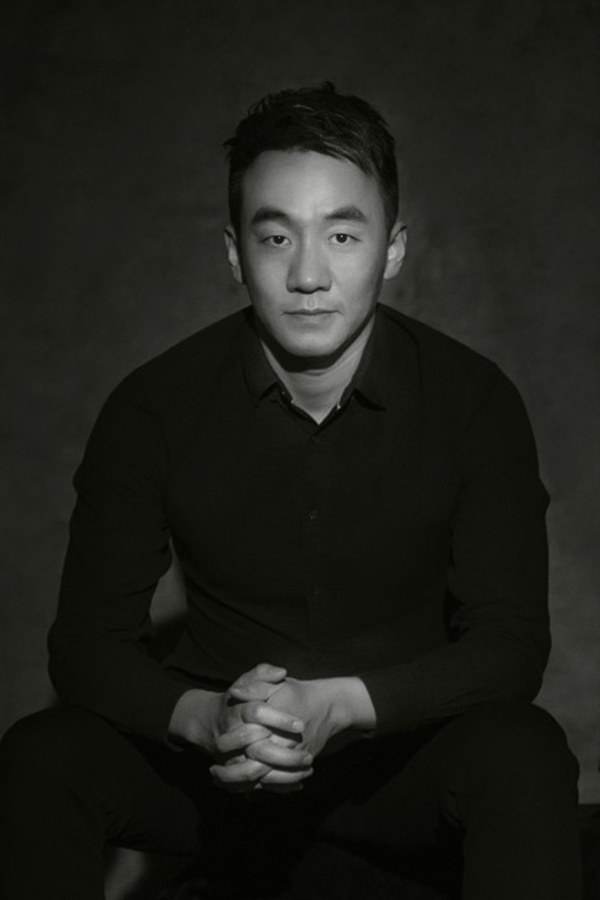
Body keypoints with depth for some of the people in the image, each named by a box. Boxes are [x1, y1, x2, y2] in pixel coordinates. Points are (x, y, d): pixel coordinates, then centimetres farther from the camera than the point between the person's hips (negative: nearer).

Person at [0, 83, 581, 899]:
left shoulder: (477, 403, -10)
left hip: (400, 749, 0)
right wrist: (205, 718, -30)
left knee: (525, 754, -32)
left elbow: (511, 643, -11)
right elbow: (87, 641, -8)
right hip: (214, 762, 1)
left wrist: (343, 705, -29)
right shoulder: (152, 410, -9)